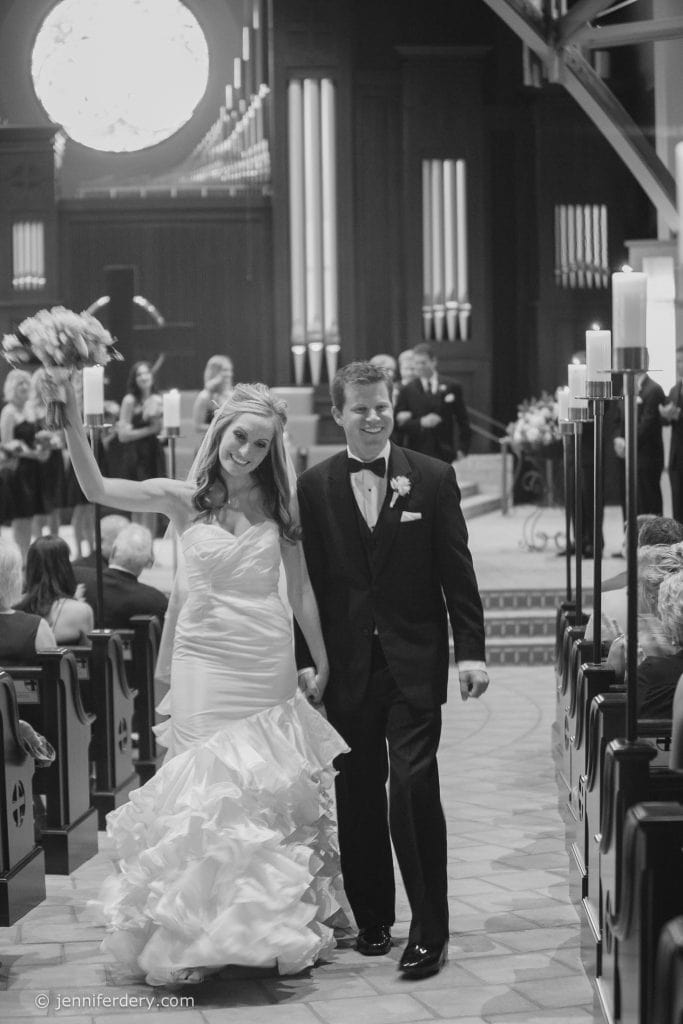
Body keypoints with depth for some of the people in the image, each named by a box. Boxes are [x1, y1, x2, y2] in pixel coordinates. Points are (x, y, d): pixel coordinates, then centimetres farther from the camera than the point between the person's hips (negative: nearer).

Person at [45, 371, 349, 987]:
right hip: (205, 657, -1)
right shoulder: (183, 499, -1)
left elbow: (301, 590, 8)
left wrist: (321, 663, 7)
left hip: (269, 659, 2)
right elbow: (97, 489, -13)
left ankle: (276, 929, 18)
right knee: (206, 791, -2)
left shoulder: (278, 506, 4)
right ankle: (204, 931, 8)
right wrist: (72, 415, -24)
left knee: (270, 792, 6)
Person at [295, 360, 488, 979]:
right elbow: (306, 580, 5)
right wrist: (306, 661, 0)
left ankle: (430, 932, -2)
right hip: (347, 666, 2)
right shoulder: (314, 487, 4)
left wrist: (471, 649, -5)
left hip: (415, 665, -2)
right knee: (358, 796, 8)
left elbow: (457, 571, 1)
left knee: (414, 787, -9)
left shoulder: (433, 479, 2)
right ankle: (372, 918, 22)